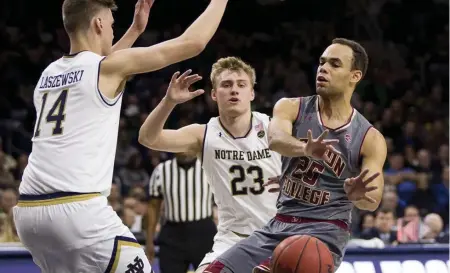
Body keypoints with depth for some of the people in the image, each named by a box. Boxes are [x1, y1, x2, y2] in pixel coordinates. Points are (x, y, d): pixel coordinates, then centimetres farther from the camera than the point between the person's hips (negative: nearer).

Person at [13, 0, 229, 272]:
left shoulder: (49, 74, 18)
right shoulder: (110, 65, -2)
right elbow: (192, 43, 1)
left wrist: (135, 30, 45)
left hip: (28, 211, 8)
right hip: (77, 210, -8)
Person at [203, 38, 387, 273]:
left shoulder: (370, 139, -4)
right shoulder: (291, 108, 1)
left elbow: (373, 200, -13)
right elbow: (276, 140, -22)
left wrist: (357, 195, -39)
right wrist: (305, 148, -46)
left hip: (324, 231, -5)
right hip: (279, 225, 5)